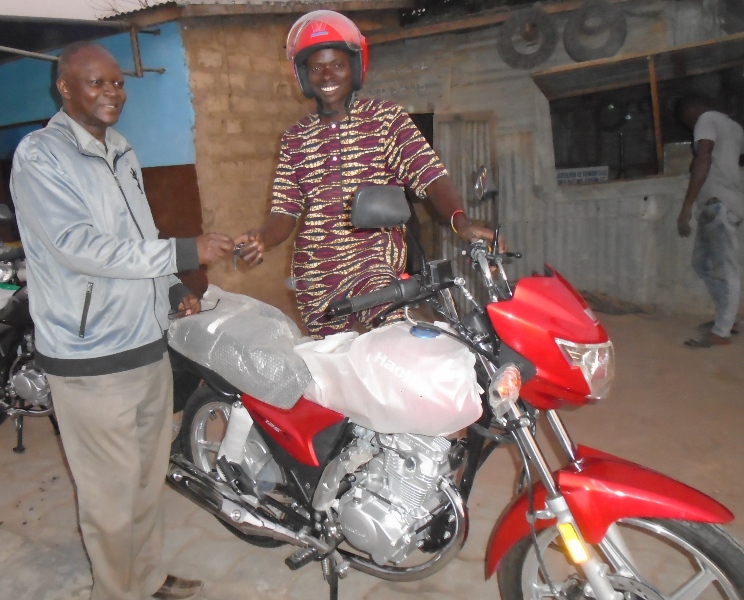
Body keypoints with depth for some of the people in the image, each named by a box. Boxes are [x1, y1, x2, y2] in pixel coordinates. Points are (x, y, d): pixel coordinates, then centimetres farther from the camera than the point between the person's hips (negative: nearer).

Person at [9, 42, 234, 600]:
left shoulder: (121, 152, 15)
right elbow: (80, 247, -21)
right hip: (91, 359, -8)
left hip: (149, 344, 8)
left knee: (150, 476, 20)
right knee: (112, 494, 5)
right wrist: (183, 252, -24)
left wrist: (172, 290, 8)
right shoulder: (39, 156, -10)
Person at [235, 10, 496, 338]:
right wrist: (260, 239, -11)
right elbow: (285, 210, 11)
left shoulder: (386, 117, 5)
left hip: (373, 264, -3)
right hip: (312, 278, 4)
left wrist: (461, 221, -25)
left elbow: (430, 174, -6)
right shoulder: (295, 138, 15)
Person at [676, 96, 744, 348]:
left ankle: (720, 332, -6)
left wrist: (686, 206, -25)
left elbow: (703, 159, -19)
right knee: (704, 262, 16)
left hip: (718, 202, -9)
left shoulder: (707, 119, -4)